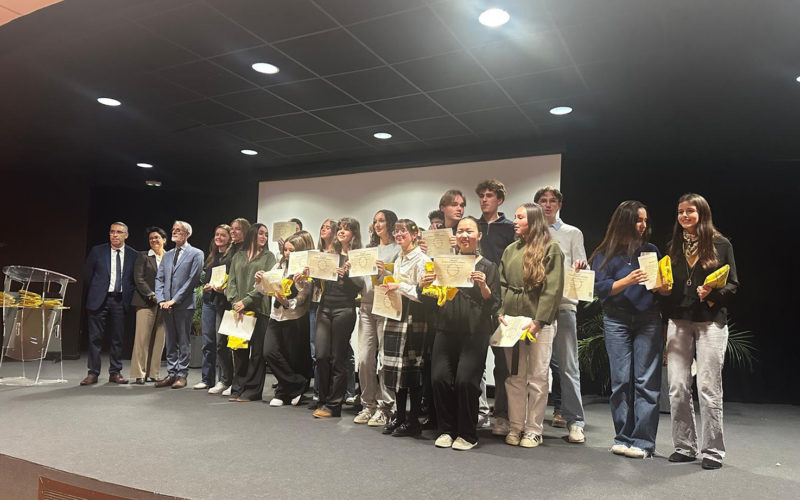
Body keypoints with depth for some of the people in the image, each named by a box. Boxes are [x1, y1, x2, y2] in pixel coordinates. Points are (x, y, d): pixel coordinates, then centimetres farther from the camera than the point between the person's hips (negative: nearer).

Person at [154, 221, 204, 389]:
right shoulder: (167, 255, 18)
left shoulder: (196, 254, -2)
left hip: (184, 305, -6)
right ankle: (171, 373, 18)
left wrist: (174, 300, -12)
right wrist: (161, 300, -2)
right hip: (167, 305, 6)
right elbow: (159, 279, 14)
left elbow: (193, 279, -9)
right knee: (170, 342, 11)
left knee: (184, 342, 0)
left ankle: (182, 375, 6)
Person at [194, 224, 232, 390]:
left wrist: (224, 288, -24)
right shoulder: (211, 256, 17)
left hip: (223, 301, -6)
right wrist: (206, 286, 2)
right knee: (208, 341, 9)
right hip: (208, 301, 6)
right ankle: (207, 379, 17)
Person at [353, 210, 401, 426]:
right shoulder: (369, 250, 22)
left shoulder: (398, 249, 3)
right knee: (364, 358, 3)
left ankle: (384, 407, 4)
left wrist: (385, 271, -22)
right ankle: (368, 404, 14)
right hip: (366, 307, 6)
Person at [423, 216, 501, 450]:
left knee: (465, 381, -12)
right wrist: (423, 285, -7)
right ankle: (447, 429, 14)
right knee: (439, 378, -6)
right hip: (446, 330, 3)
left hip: (475, 334, -3)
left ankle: (467, 435, 8)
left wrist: (483, 286, -17)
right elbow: (427, 298, 14)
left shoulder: (488, 267, 6)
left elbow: (494, 305, 1)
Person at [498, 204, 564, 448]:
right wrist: (500, 313, -1)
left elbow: (553, 289, -8)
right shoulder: (510, 251, 14)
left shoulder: (551, 249, -2)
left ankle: (533, 430, 12)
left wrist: (539, 321, -15)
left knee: (537, 378, 2)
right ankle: (515, 427, 17)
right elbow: (501, 285, 13)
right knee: (514, 377, 7)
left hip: (539, 322, -4)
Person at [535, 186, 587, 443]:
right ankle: (560, 410, 21)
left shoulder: (573, 233, 13)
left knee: (567, 364, -6)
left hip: (563, 302, -2)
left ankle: (575, 421, -3)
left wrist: (580, 267, -13)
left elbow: (582, 269, 9)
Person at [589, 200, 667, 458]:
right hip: (617, 320, -1)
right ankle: (624, 438, 11)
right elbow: (600, 289, -3)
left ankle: (643, 441, 2)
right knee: (621, 381, 0)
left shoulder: (651, 250, 14)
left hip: (648, 320, 2)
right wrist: (628, 280, -16)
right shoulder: (605, 254, 6)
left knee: (646, 381, -3)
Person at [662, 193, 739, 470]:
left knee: (708, 387, -1)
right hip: (678, 321, 4)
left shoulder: (721, 244, 3)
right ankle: (684, 447, 15)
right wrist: (664, 316, 0)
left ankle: (712, 450, 12)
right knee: (678, 388, 3)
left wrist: (713, 292, -16)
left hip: (710, 322, -3)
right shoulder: (674, 247, 13)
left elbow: (733, 284, 2)